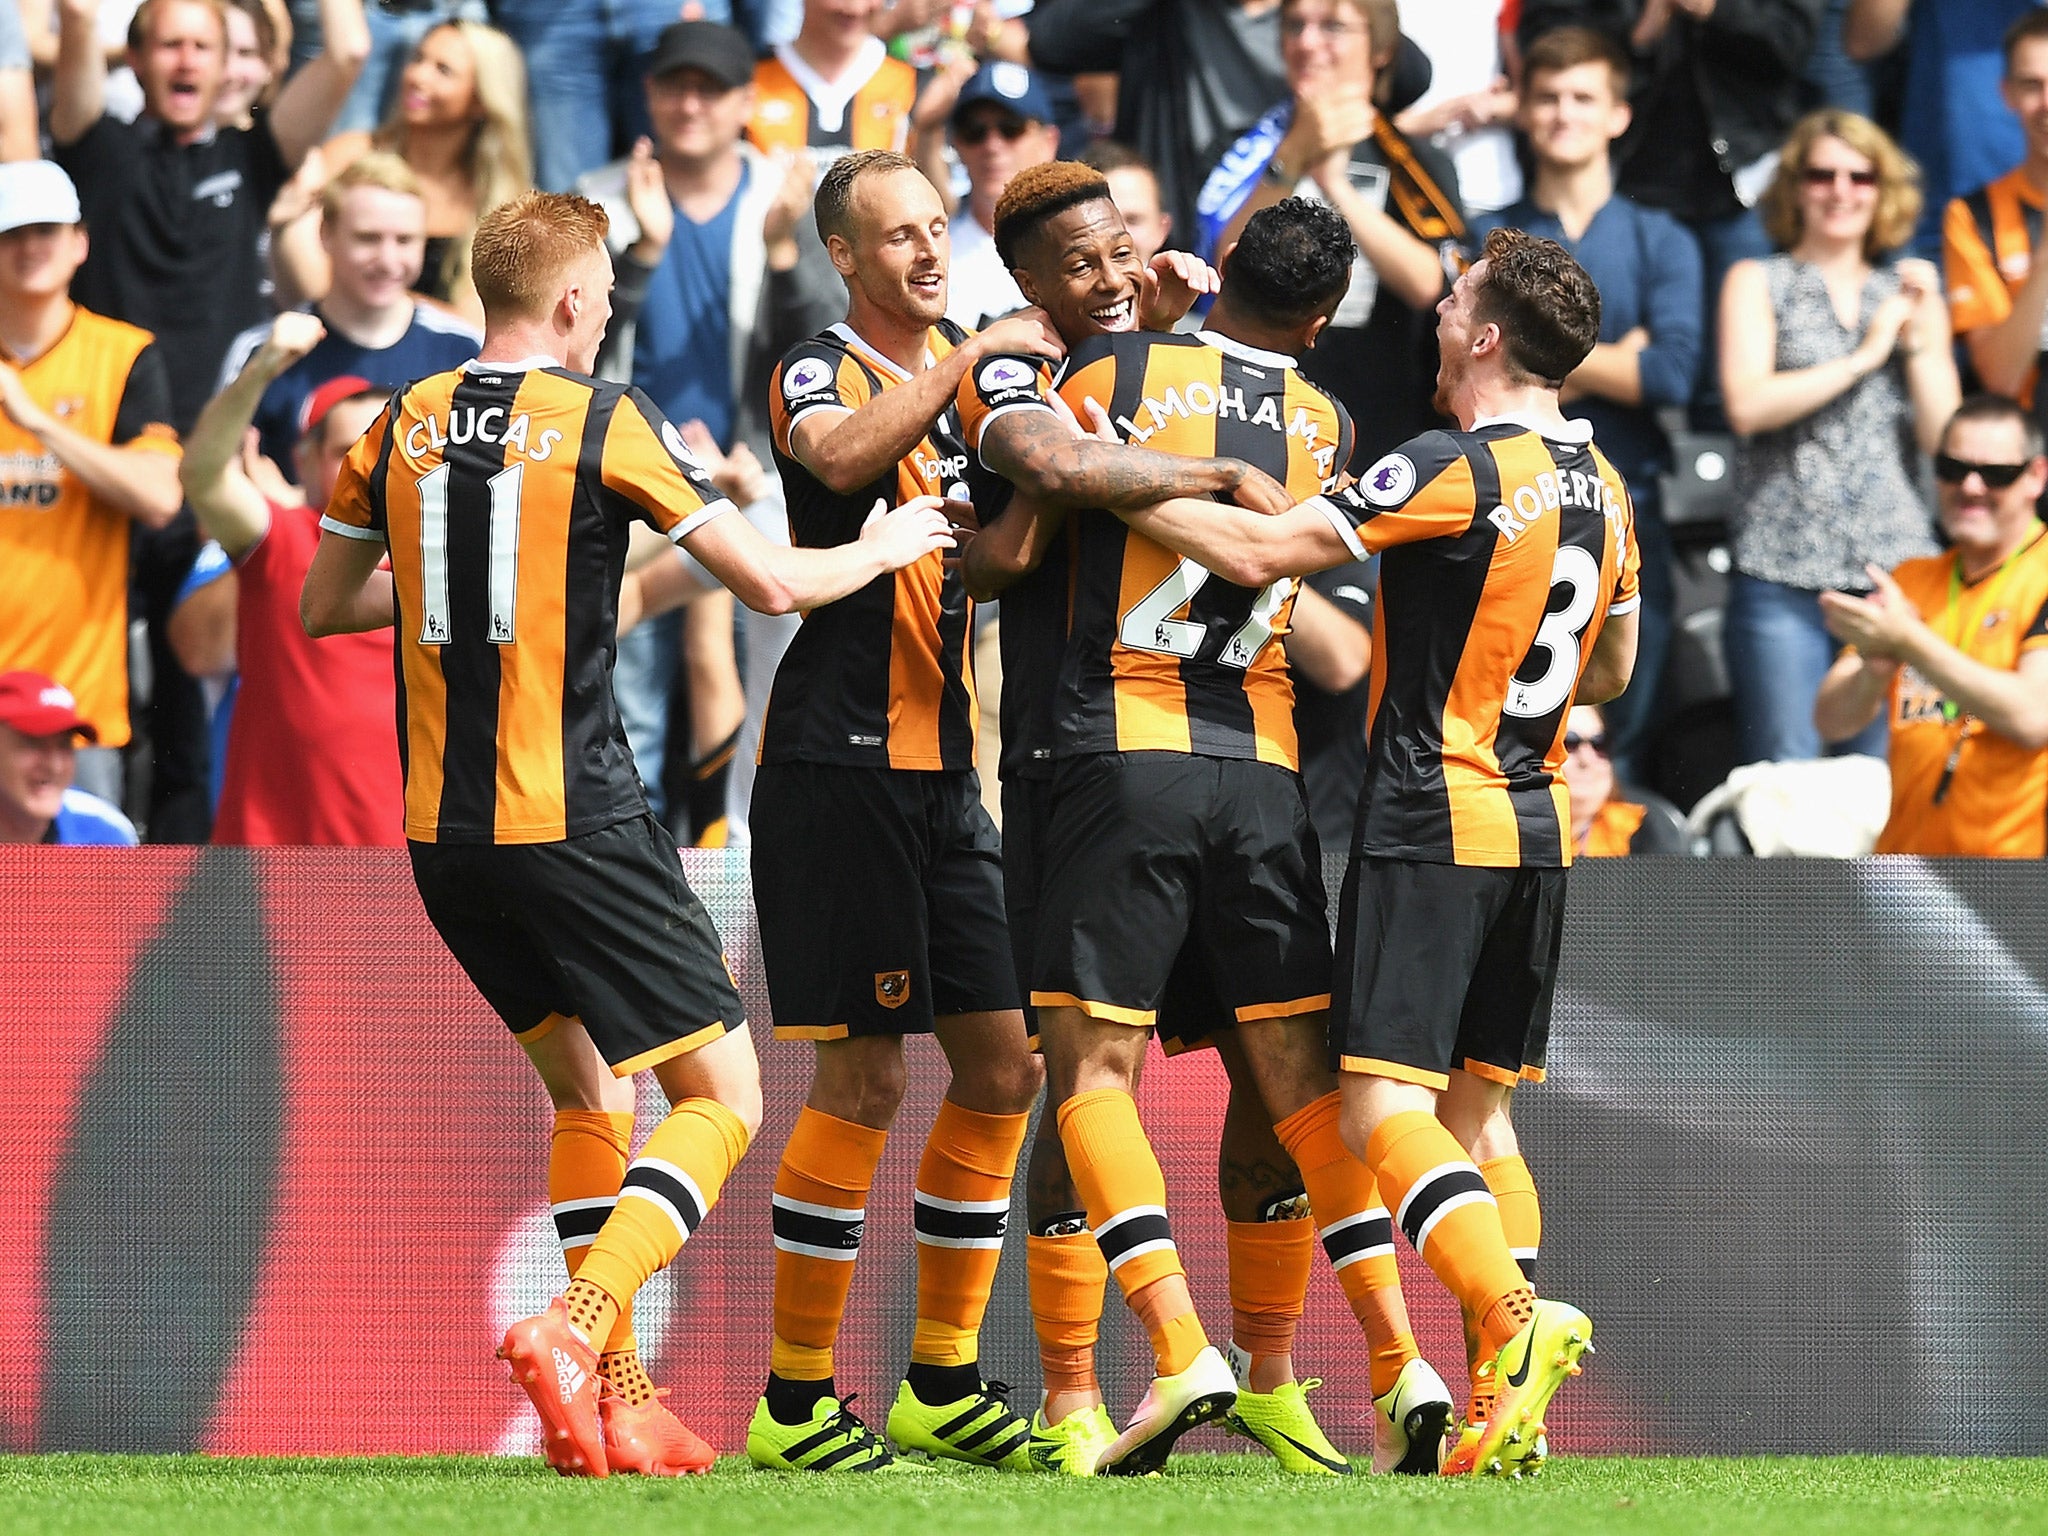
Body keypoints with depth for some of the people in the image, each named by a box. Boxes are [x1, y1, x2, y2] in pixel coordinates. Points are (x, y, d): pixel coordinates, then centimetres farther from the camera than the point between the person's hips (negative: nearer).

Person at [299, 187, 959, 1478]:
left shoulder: (407, 426, 7)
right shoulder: (603, 419, -7)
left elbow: (321, 607, 18)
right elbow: (773, 584, -6)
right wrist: (885, 547, 13)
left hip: (445, 831, 6)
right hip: (576, 826, -6)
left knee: (588, 1092, 21)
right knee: (722, 1097, 0)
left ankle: (614, 1398, 14)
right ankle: (574, 1329, -21)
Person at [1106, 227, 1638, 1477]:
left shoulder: (1457, 470, -15)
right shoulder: (1601, 488, 9)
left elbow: (1258, 550, -17)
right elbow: (1611, 669, 23)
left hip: (1431, 822, -8)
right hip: (1537, 825, 8)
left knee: (1385, 1109, -10)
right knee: (1476, 1113, 12)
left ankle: (1517, 1318, -28)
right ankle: (1510, 1400, 4)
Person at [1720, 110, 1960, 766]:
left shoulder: (1910, 292, 16)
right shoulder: (1758, 283, 9)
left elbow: (1943, 436, 8)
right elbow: (1747, 404, -8)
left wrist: (1920, 336, -2)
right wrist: (1865, 356, -5)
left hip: (1896, 565, 2)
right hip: (1782, 577, -2)